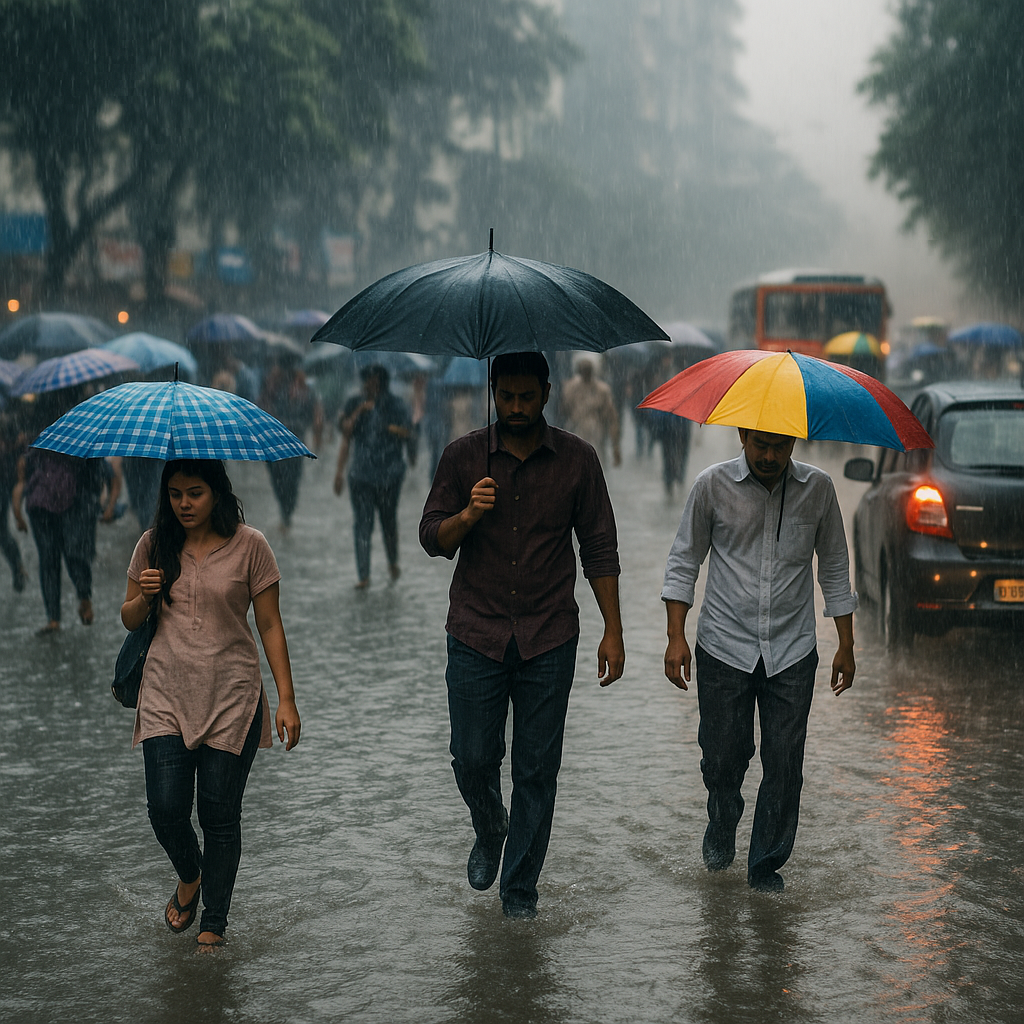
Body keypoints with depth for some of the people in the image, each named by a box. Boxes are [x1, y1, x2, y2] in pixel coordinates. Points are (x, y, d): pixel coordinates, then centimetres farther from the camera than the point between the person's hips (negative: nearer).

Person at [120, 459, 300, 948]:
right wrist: (144, 598, -9)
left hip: (231, 698, -2)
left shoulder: (249, 546, -3)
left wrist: (286, 699, -5)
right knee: (166, 809, -7)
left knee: (220, 813, 1)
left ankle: (214, 923, 16)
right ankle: (189, 877, 26)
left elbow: (270, 626, 0)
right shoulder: (154, 545, 5)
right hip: (166, 696, 2)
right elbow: (129, 620, 14)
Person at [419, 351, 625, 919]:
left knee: (537, 769, 3)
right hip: (476, 633, 0)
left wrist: (612, 632, 2)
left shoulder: (577, 459, 1)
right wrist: (467, 516, -20)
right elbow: (432, 539, 2)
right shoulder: (462, 456, 1)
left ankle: (520, 886, 17)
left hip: (548, 639, 0)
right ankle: (489, 831, 35)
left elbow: (599, 548, 5)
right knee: (473, 760, 2)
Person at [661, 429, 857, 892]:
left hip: (792, 650, 1)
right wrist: (676, 636, -5)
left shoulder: (818, 489, 0)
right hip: (725, 646, -1)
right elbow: (683, 561, 2)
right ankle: (721, 826, 37)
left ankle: (767, 863, 17)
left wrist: (846, 645, 9)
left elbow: (835, 567, 10)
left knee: (784, 764, -1)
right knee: (722, 756, 4)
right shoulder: (713, 485, -4)